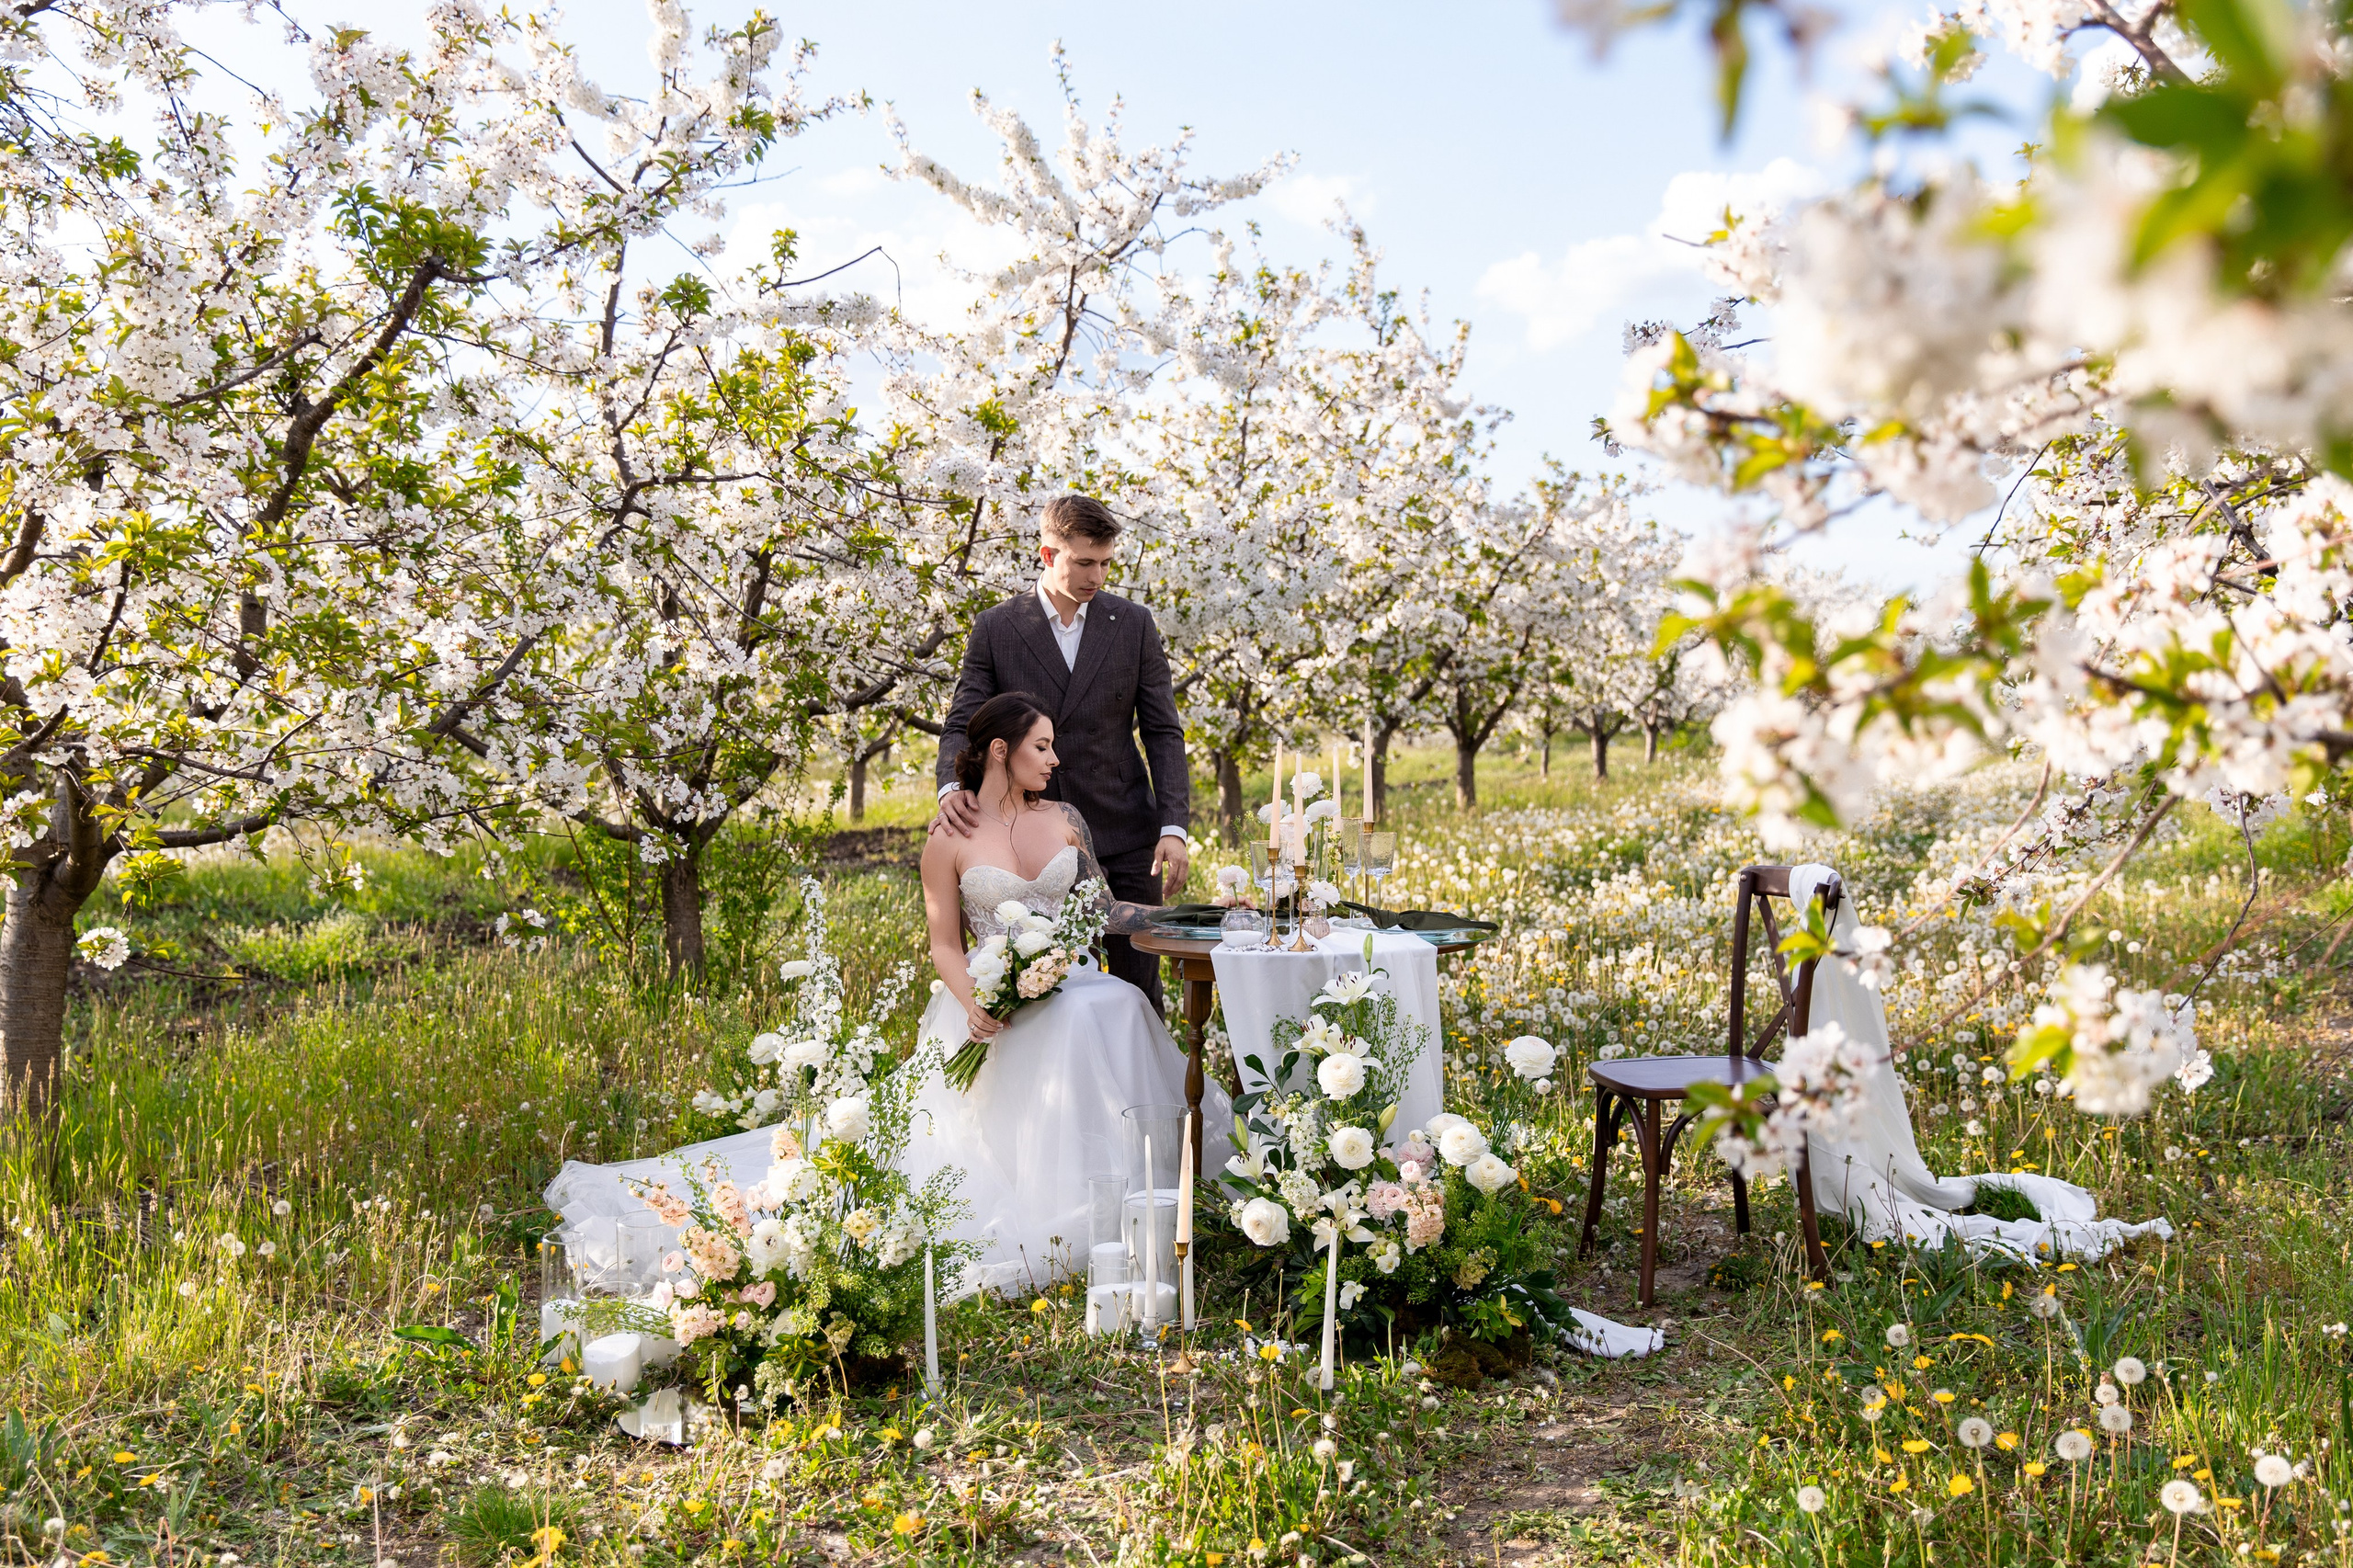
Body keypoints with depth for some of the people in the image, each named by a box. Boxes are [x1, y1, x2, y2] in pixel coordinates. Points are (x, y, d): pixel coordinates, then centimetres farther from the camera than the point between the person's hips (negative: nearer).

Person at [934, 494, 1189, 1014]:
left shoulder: (1133, 625, 3)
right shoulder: (995, 629, 0)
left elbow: (1163, 731, 3)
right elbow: (962, 724, -2)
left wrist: (1173, 827, -8)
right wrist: (951, 789, -24)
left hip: (1124, 835, 1)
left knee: (1139, 984, 5)